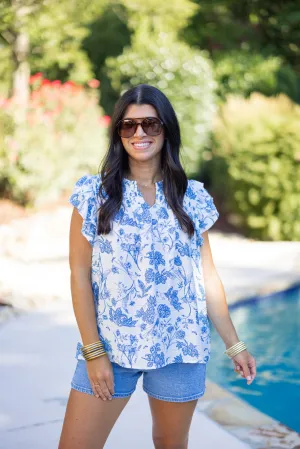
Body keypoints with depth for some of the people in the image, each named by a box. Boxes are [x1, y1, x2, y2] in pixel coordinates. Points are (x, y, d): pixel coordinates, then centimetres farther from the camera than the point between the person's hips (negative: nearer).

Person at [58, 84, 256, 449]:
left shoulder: (193, 198, 3)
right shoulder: (94, 193, -1)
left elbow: (208, 277, 8)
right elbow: (80, 275, -3)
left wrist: (234, 344, 6)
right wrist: (94, 351, -9)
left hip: (179, 348, 1)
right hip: (109, 346, -1)